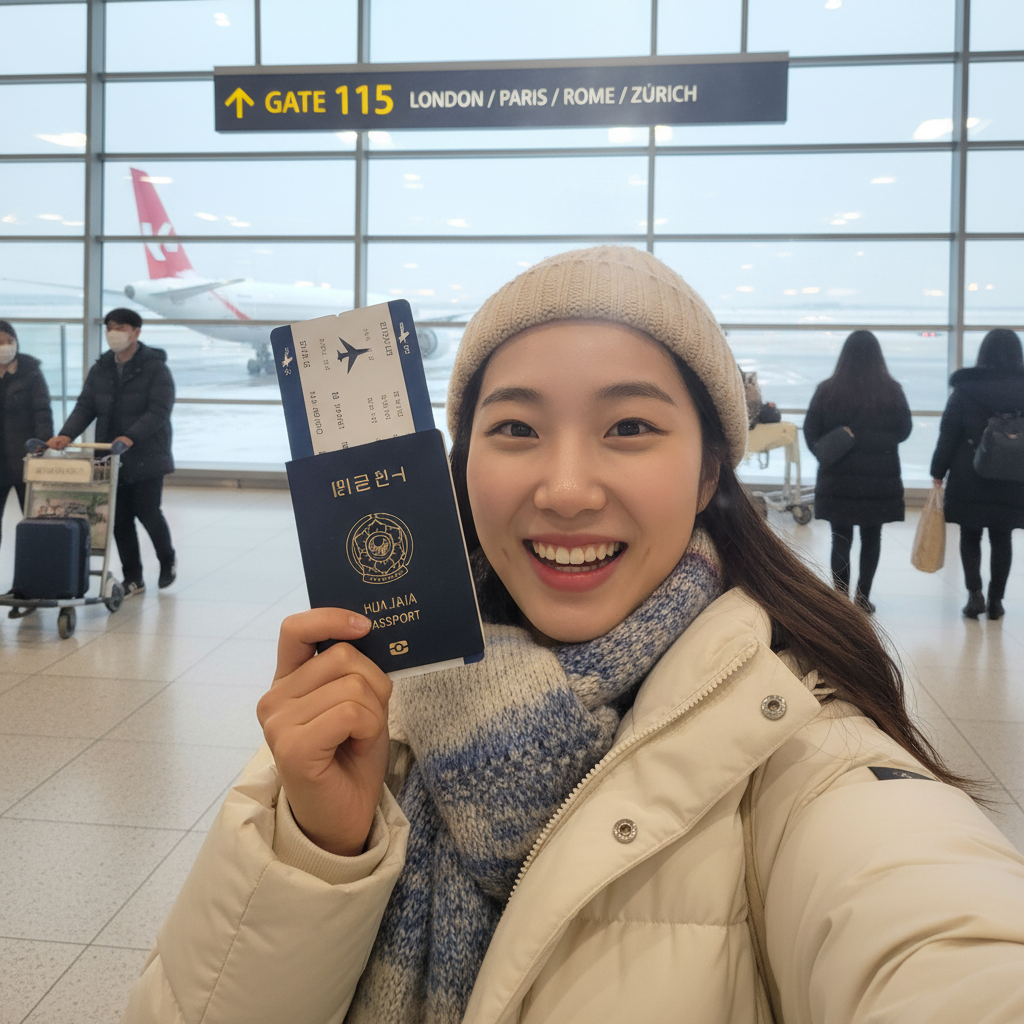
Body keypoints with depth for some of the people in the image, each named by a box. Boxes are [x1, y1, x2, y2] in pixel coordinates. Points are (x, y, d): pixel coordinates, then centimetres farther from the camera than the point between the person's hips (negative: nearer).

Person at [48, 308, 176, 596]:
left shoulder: (155, 367, -7)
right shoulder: (100, 369, 11)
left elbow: (159, 411, -17)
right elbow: (85, 407, 5)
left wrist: (131, 437, -31)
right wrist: (67, 434, -14)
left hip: (146, 458, -5)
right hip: (111, 459, 5)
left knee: (147, 513, -2)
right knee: (120, 519, 5)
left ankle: (167, 560, 27)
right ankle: (133, 578, 17)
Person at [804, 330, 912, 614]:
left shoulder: (827, 390, -7)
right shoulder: (891, 390, -6)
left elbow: (810, 431, -3)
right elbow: (904, 430, 4)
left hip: (838, 476, 0)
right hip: (881, 476, 0)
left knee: (841, 538, 9)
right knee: (871, 536, 13)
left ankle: (841, 598, 8)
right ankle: (862, 597, 11)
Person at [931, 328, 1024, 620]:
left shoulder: (965, 387, -4)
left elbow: (949, 434, -5)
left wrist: (938, 473, 1)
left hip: (969, 478, -1)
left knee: (970, 536, 10)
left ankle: (975, 593, -4)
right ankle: (995, 600, 12)